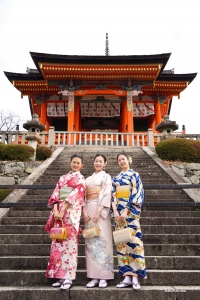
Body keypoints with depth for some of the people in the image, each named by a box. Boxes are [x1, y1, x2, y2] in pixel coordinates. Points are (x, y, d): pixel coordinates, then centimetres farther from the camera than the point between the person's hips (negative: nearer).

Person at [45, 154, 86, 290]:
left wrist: (63, 210, -17)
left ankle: (68, 277, 2)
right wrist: (55, 210, -7)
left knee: (69, 243, -6)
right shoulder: (63, 178, 18)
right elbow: (56, 194, 8)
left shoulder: (81, 179, 3)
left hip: (71, 213, -5)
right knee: (58, 244, 7)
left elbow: (75, 195, -10)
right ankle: (60, 275, 18)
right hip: (58, 211, 6)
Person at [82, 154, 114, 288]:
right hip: (89, 209, 5)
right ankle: (94, 276, 10)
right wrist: (84, 211, -3)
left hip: (101, 209, -5)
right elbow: (84, 196, 12)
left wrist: (98, 212, -17)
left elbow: (106, 195, -7)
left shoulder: (106, 177, 5)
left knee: (102, 239, -6)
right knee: (91, 241, 3)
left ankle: (103, 276, 3)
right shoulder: (89, 178, 20)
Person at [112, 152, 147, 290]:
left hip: (131, 210, -5)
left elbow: (135, 193, -8)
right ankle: (127, 276, 10)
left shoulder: (135, 175, 2)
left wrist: (126, 211, -16)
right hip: (119, 211, 5)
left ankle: (135, 276, 0)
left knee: (133, 239, -7)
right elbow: (114, 195, 7)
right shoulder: (116, 178, 16)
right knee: (121, 241, 4)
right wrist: (115, 211, -8)